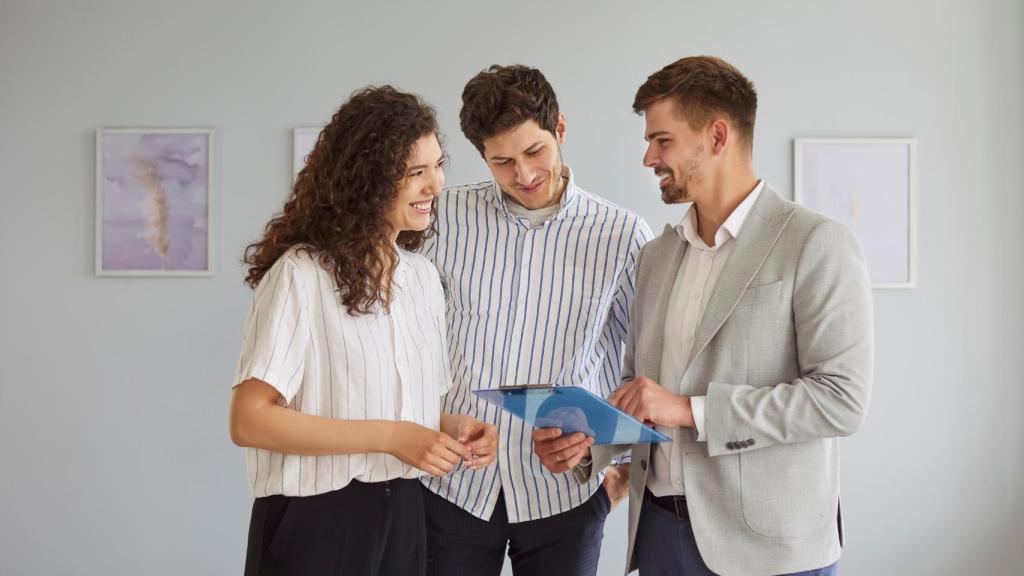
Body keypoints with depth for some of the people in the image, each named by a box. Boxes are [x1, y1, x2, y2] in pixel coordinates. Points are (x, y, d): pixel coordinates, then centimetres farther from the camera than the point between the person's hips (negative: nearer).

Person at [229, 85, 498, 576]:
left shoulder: (421, 276, 7)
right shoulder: (302, 274, -14)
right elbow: (249, 420, -19)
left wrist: (454, 426, -3)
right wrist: (388, 437, -21)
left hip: (403, 514, 7)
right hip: (316, 520, -6)